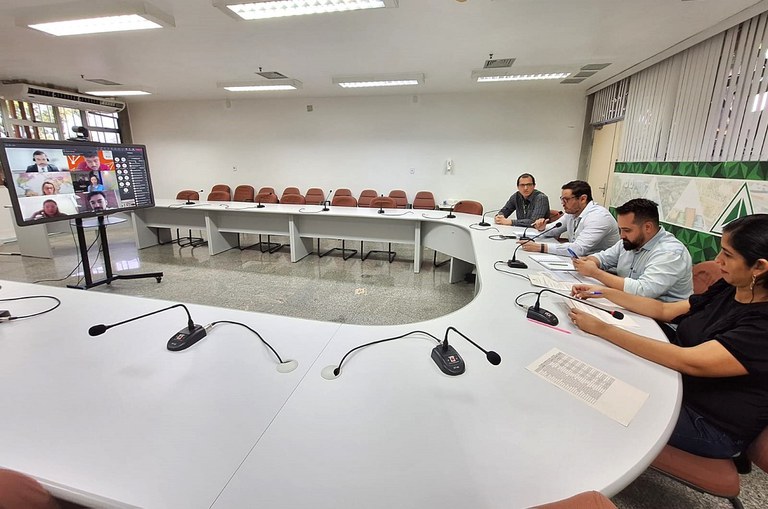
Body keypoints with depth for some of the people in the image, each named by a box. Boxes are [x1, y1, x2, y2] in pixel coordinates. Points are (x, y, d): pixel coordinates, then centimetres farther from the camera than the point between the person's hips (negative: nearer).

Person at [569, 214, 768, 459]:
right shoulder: (728, 289, -4)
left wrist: (601, 328, -37)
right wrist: (604, 292, -2)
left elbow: (688, 362, -35)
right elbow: (664, 310, 4)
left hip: (711, 424, -6)